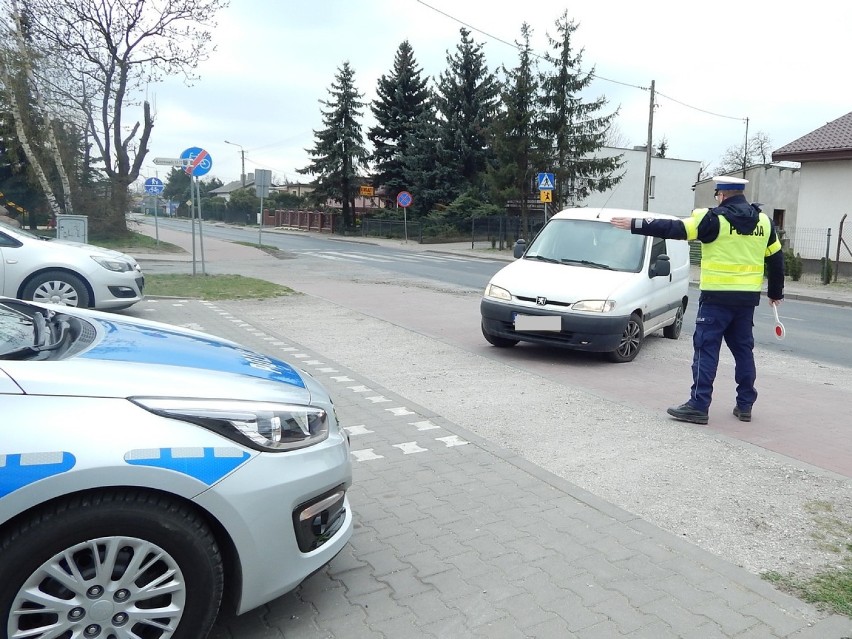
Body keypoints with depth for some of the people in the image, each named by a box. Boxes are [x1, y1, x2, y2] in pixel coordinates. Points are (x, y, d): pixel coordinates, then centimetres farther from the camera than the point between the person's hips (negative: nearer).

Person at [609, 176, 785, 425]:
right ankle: (745, 405, 22)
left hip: (717, 296, -6)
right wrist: (775, 293, 29)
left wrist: (635, 225, -9)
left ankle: (698, 406, -5)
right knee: (743, 349, 15)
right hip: (748, 297, 6)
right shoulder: (763, 221, 10)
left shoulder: (715, 218, -10)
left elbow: (674, 229, -13)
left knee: (706, 349, -3)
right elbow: (776, 259, 17)